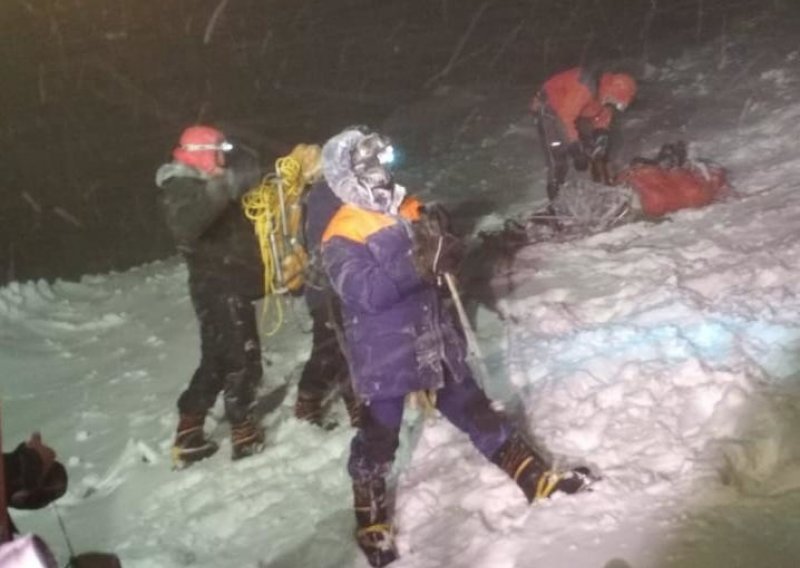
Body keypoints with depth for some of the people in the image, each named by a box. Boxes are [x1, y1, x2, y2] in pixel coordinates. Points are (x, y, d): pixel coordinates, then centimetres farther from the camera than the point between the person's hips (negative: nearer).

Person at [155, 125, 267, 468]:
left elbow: (233, 229, 29)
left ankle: (188, 436, 20)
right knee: (242, 358, -4)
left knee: (217, 360, 14)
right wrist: (225, 186, -42)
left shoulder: (204, 185, 19)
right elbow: (185, 225, -37)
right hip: (218, 288, -10)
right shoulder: (180, 188, -14)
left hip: (231, 285, 10)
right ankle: (243, 432, 8)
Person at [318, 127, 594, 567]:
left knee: (476, 412, 14)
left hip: (435, 343, 6)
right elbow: (367, 291, -28)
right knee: (378, 439, 6)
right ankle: (370, 520, 25)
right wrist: (417, 263, -37)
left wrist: (443, 249, -12)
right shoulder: (341, 238, -14)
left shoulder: (404, 211, 7)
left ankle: (535, 478, 23)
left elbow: (432, 267, 12)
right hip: (385, 357, -6)